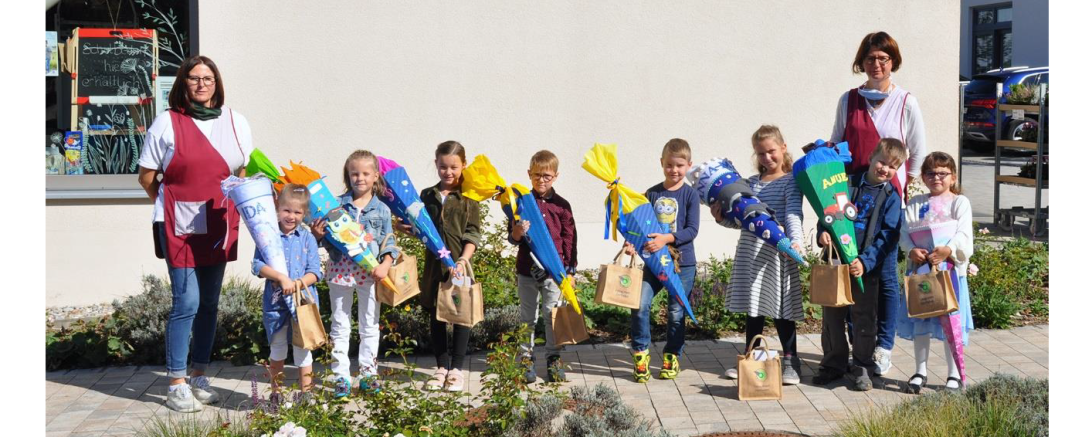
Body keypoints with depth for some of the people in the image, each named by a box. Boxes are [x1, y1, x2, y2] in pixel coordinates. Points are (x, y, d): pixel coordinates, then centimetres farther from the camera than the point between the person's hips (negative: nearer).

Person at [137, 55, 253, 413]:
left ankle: (199, 377, 21)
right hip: (179, 226, -4)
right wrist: (170, 205, 7)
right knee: (187, 302, -7)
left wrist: (233, 205, 7)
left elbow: (244, 171, 16)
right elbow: (146, 177, 2)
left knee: (210, 303, 10)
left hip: (219, 225, 4)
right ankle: (176, 385, 2)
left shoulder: (235, 122, 6)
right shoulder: (167, 123, -4)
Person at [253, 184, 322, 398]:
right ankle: (276, 392, 27)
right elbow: (257, 265, -11)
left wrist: (299, 283, -20)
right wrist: (281, 277, -23)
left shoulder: (307, 238, 2)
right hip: (275, 302, 0)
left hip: (303, 301, 0)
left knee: (302, 348, 8)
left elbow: (315, 271, -2)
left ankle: (306, 393, 16)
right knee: (277, 348, 14)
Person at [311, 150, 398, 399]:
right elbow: (328, 239, 5)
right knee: (340, 325, 6)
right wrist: (318, 234, -16)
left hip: (370, 273, 0)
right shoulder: (337, 204, 1)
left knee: (370, 325, 9)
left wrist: (385, 264, -14)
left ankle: (368, 372, 20)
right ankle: (341, 376, 13)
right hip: (340, 269, 0)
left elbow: (388, 242, 1)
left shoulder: (381, 210, 2)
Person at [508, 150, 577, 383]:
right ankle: (526, 358, 18)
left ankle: (554, 358, 15)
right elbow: (512, 238, 3)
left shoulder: (561, 205, 2)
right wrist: (518, 232, -20)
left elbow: (569, 238, 5)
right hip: (527, 268, 1)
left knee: (553, 315, 4)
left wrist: (569, 268, 0)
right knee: (527, 316, 9)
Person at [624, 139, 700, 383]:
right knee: (640, 305, -10)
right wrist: (632, 242, -12)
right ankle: (641, 354, 5)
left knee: (676, 312, 6)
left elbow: (692, 230, -10)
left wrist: (666, 239, -24)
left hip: (682, 262, -2)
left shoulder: (690, 194, -3)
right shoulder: (652, 194, 6)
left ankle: (672, 357, 23)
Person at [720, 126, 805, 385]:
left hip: (777, 252, -5)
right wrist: (722, 217, -1)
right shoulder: (751, 183, 15)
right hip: (750, 250, 6)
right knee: (753, 307, 13)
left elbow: (793, 215, -15)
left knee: (781, 307, 0)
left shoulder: (790, 181, -3)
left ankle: (790, 361, 10)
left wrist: (795, 241, -30)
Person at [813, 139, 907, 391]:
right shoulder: (849, 183, 6)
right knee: (832, 315, 8)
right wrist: (823, 232, -17)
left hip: (867, 267, -2)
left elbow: (887, 237, -6)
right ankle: (833, 364, 22)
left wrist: (865, 261, -19)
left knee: (864, 318, 4)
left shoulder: (892, 197, 1)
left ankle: (861, 367, 17)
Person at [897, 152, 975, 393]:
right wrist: (912, 250, -20)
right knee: (919, 321, 9)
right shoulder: (916, 203, 10)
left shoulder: (960, 202, 1)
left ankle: (955, 374, 14)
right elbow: (905, 232, 0)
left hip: (950, 268, -3)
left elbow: (964, 235, -11)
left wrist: (947, 250, -28)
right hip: (919, 268, 3)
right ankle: (920, 371, 22)